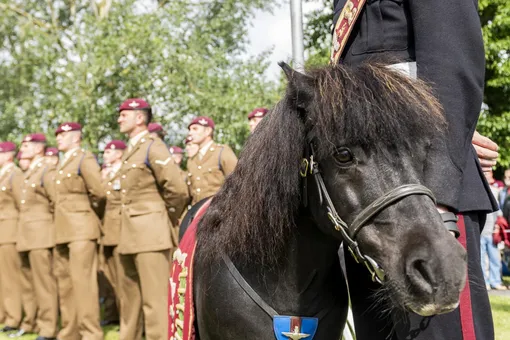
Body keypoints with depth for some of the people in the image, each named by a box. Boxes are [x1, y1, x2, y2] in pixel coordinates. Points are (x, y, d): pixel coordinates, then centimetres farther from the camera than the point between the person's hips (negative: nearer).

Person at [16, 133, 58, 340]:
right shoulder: (28, 173, 19)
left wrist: (46, 219, -4)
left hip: (41, 232, -9)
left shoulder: (48, 170, -7)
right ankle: (30, 322, 21)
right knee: (28, 280, 13)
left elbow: (57, 201, -13)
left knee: (43, 280, -8)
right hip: (25, 233, 9)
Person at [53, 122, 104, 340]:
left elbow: (100, 192, -13)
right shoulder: (63, 164, 20)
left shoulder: (85, 159, -6)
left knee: (82, 281, -10)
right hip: (62, 231, 9)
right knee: (64, 281, 11)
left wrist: (88, 211, 1)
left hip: (81, 229, -9)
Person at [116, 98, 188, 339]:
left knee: (154, 298, -8)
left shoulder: (153, 147, -8)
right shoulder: (131, 151, 18)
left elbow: (178, 190, -15)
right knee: (130, 297, 15)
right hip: (130, 235, 9)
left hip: (150, 233, -9)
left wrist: (169, 220, -2)